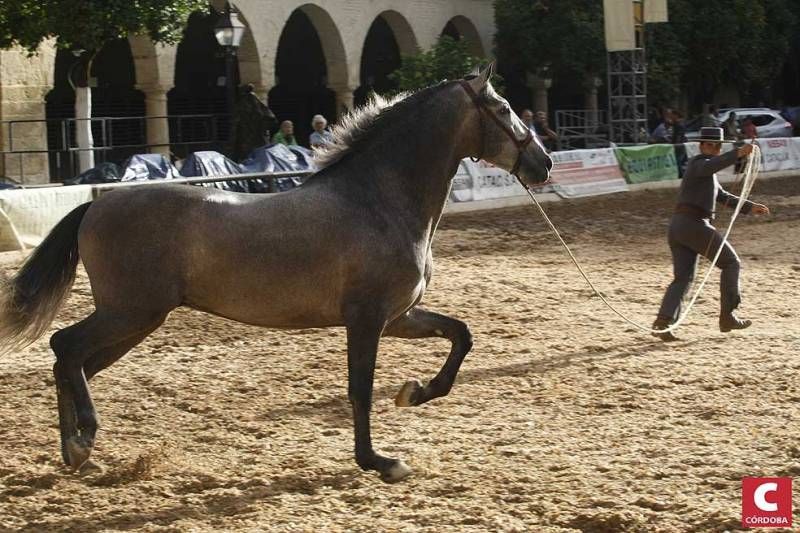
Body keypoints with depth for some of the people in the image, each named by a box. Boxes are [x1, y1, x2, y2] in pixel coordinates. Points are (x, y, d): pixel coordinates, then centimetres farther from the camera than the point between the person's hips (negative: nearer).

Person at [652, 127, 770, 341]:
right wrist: (737, 153, -38)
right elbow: (711, 166, -28)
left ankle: (663, 321, -16)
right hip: (694, 224, -9)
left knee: (683, 277, 3)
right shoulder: (699, 163, -3)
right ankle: (727, 317, 6)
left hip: (677, 226, 9)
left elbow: (723, 197, 35)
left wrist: (750, 207, 29)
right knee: (730, 263, 6)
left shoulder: (707, 174, 28)